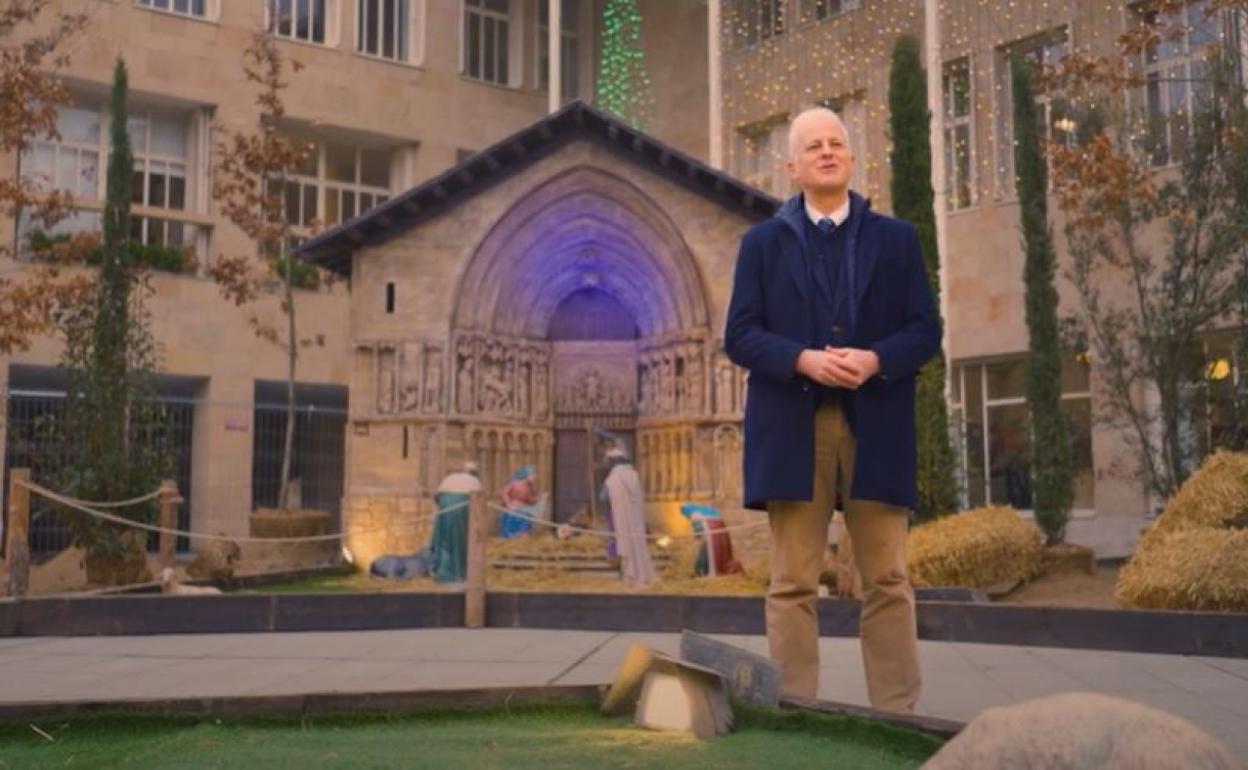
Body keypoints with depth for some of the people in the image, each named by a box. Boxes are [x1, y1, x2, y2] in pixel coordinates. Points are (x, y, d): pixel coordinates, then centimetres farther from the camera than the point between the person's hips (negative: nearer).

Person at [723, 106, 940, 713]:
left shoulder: (896, 238, 13)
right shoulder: (762, 241, 10)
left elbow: (926, 329, 7)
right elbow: (739, 335, 2)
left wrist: (877, 360, -13)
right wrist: (803, 360, -15)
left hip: (877, 428, 1)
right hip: (793, 428, -1)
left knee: (887, 581, 3)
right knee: (793, 584, 0)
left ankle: (898, 716, 10)